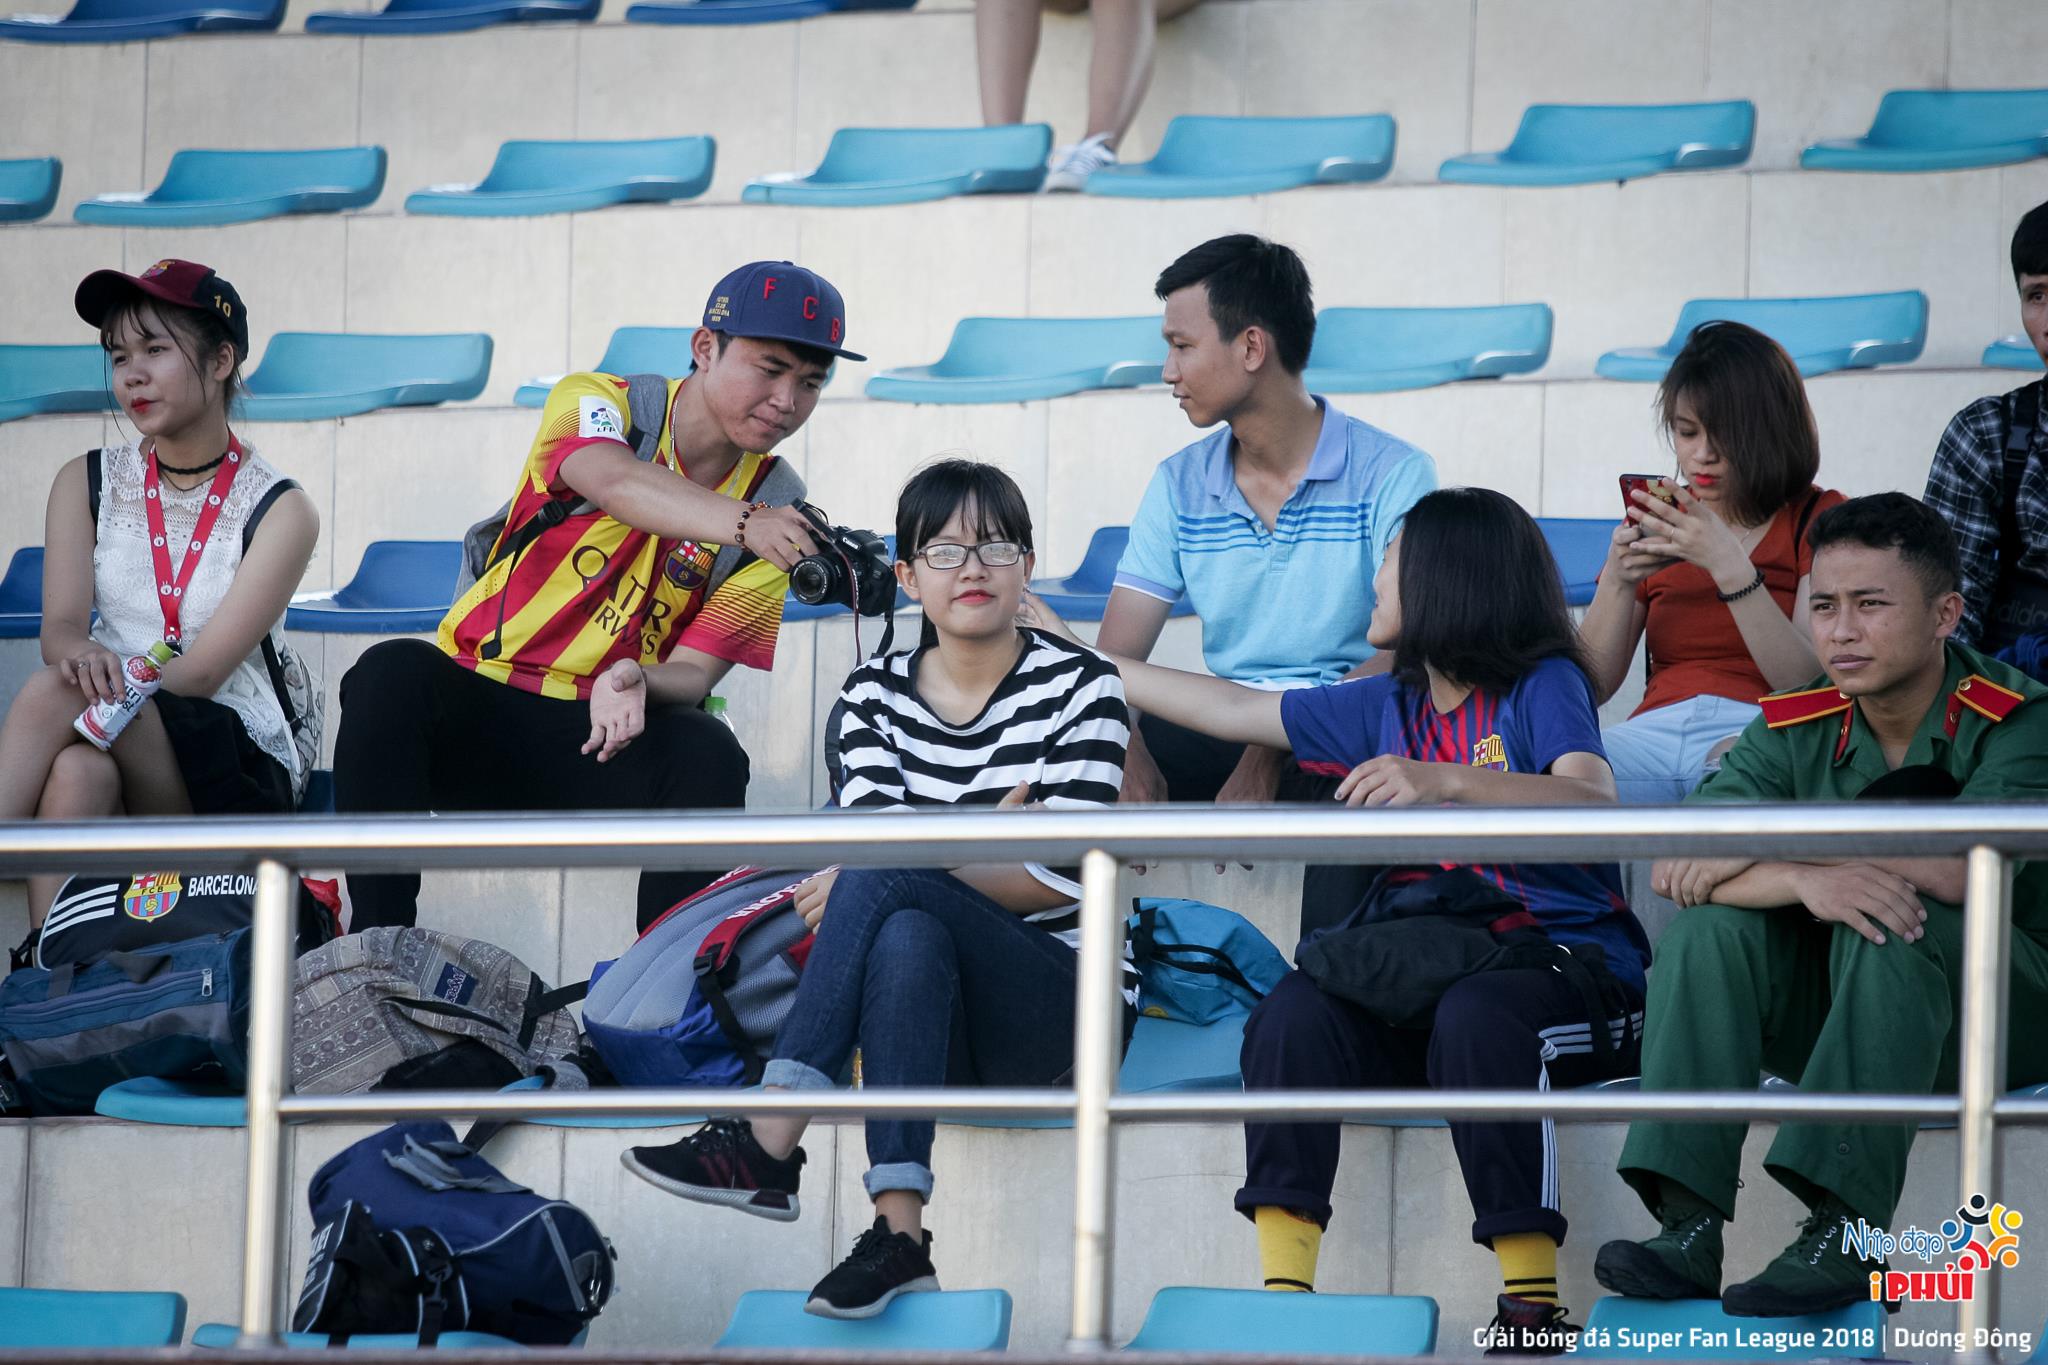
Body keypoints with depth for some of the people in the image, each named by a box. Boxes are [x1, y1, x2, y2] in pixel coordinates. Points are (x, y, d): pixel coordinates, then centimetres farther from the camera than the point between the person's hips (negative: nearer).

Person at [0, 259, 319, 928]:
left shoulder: (279, 511, 0)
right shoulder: (87, 484, 12)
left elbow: (201, 672, -10)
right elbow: (59, 629, -2)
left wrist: (66, 691, -23)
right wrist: (80, 655, -29)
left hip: (239, 766, -3)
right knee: (77, 773, -38)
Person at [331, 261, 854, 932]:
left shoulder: (778, 507, 4)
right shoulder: (599, 404, -3)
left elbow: (693, 672, -2)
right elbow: (615, 481, -28)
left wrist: (636, 683, -27)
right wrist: (743, 523, -46)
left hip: (608, 731, 1)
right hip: (473, 713, -1)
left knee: (709, 755, -31)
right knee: (390, 673, -33)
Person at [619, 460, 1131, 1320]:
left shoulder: (1077, 687, -1)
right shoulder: (874, 695, 11)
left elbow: (1061, 879, -11)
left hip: (1061, 1011, -3)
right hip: (925, 1005, 3)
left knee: (885, 888, -30)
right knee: (906, 938, -35)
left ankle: (767, 1148, -38)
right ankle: (899, 1234, -46)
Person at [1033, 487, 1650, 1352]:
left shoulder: (1542, 687, -2)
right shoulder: (1387, 707, 17)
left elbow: (1596, 805, -22)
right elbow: (1234, 711, 25)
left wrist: (1443, 781, -36)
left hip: (1568, 964, -5)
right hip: (1427, 970, 5)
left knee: (1473, 1017, -39)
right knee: (1293, 1014, -23)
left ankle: (1533, 1304, -33)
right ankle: (1284, 1292, -29)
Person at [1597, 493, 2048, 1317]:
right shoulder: (1798, 728, -1)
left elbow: (1960, 869, -32)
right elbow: (1674, 866, -15)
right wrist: (1808, 880, -36)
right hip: (1842, 1019, 4)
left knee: (1890, 924, -33)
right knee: (1714, 921, -20)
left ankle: (1844, 1234, -40)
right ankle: (1688, 1226, -30)